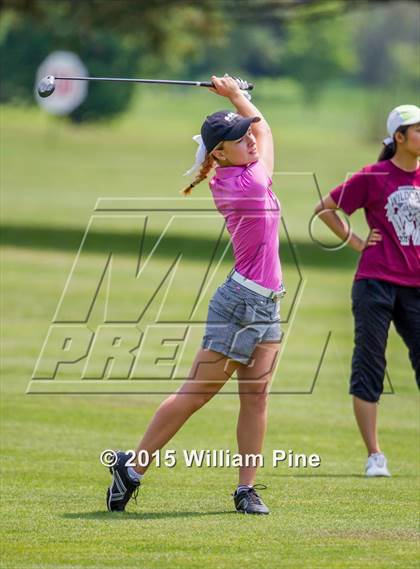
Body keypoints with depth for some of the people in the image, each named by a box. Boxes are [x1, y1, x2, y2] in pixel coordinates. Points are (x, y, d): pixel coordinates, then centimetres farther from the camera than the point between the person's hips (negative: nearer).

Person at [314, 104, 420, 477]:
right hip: (375, 283, -4)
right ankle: (375, 456, 2)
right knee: (369, 366, -1)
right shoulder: (373, 177, -3)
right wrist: (356, 242, 0)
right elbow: (324, 209, 4)